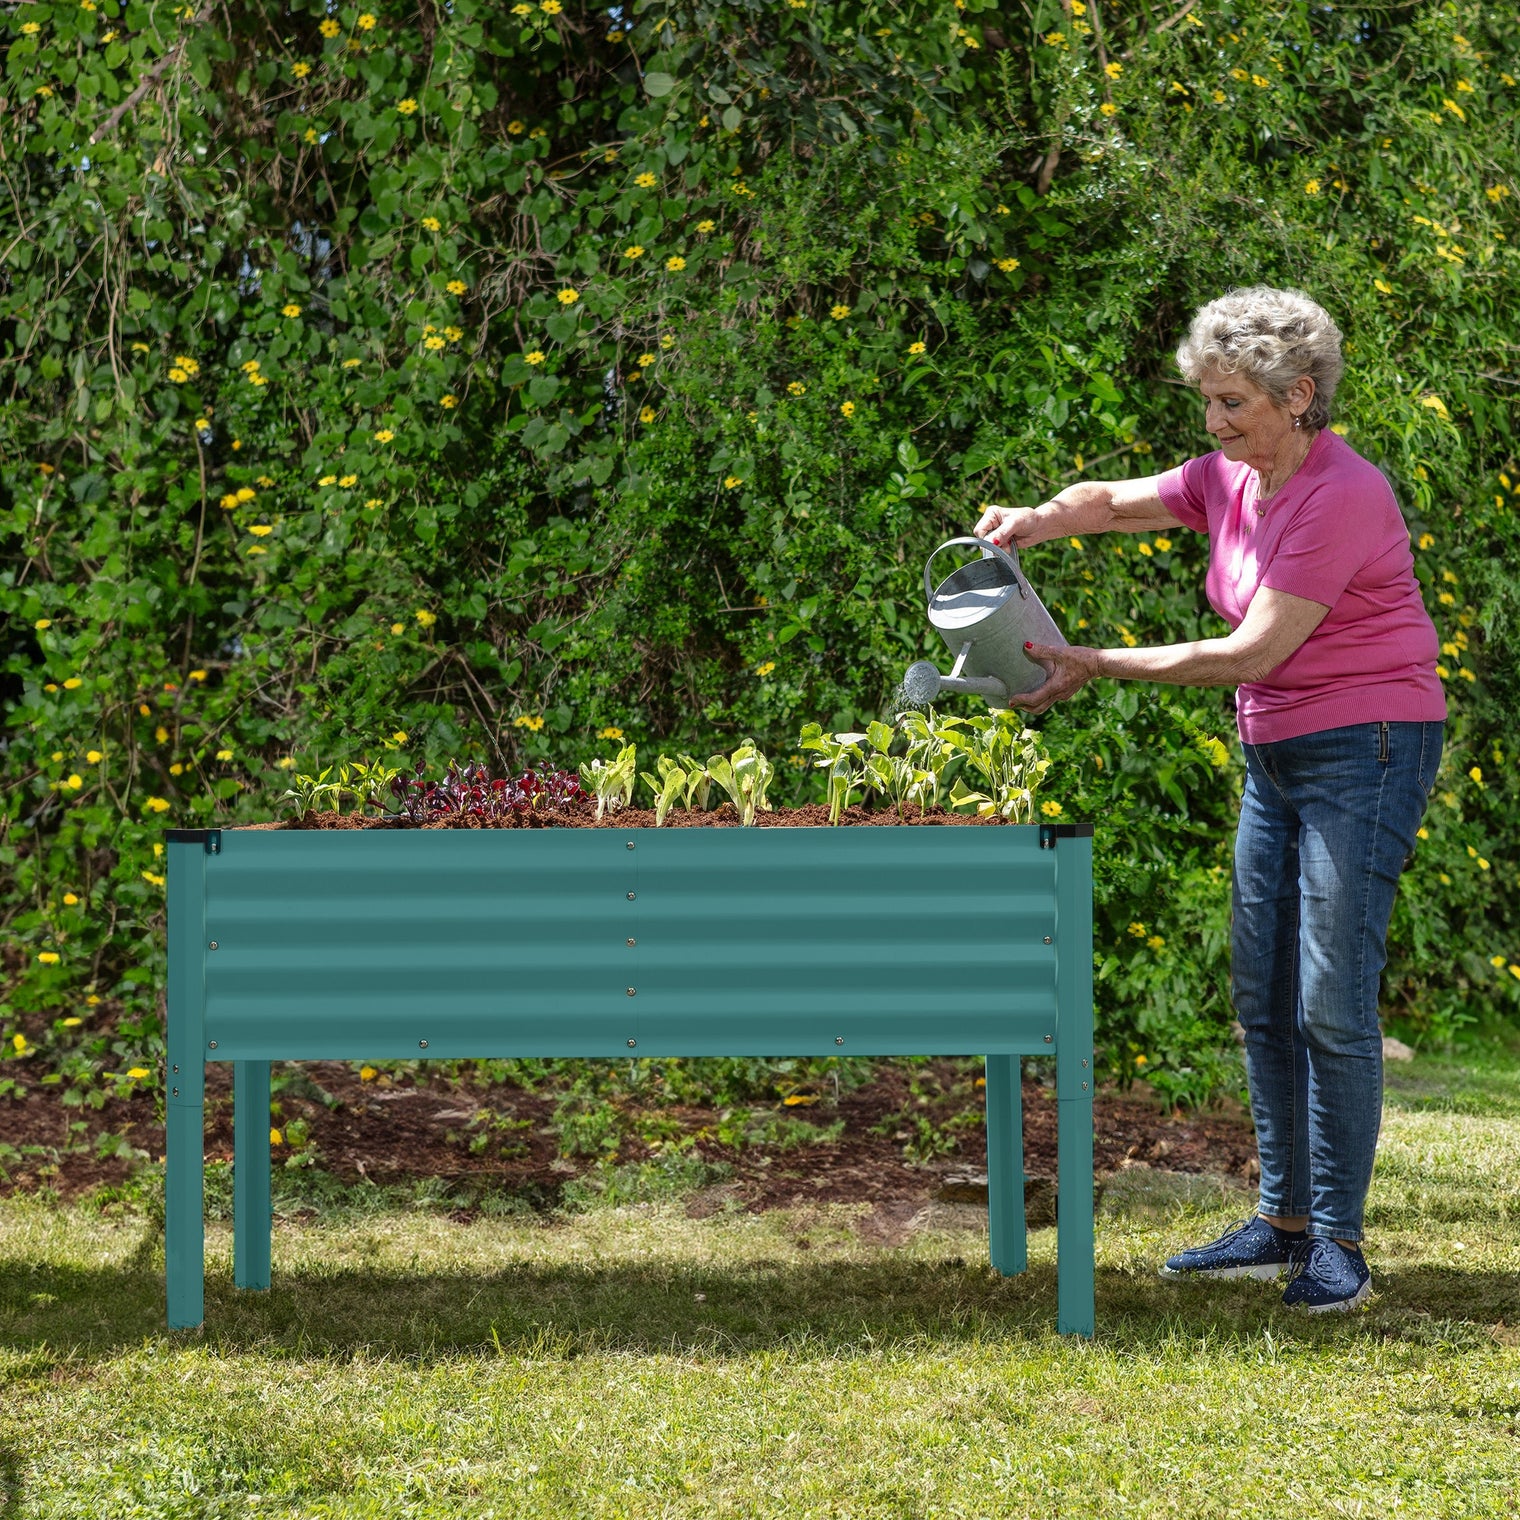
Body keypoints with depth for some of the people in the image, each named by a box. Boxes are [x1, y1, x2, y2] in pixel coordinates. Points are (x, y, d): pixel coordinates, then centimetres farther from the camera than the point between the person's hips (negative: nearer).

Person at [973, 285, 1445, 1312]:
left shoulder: (1342, 495, -20)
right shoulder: (1230, 480, 6)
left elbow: (1253, 652, -22)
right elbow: (1116, 502, 16)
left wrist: (1099, 667, -18)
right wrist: (1033, 523, -8)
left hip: (1366, 752, -9)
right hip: (1276, 756, 9)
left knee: (1332, 1003, -10)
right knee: (1264, 999, 10)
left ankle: (1338, 1242, -3)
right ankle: (1282, 1221, 18)